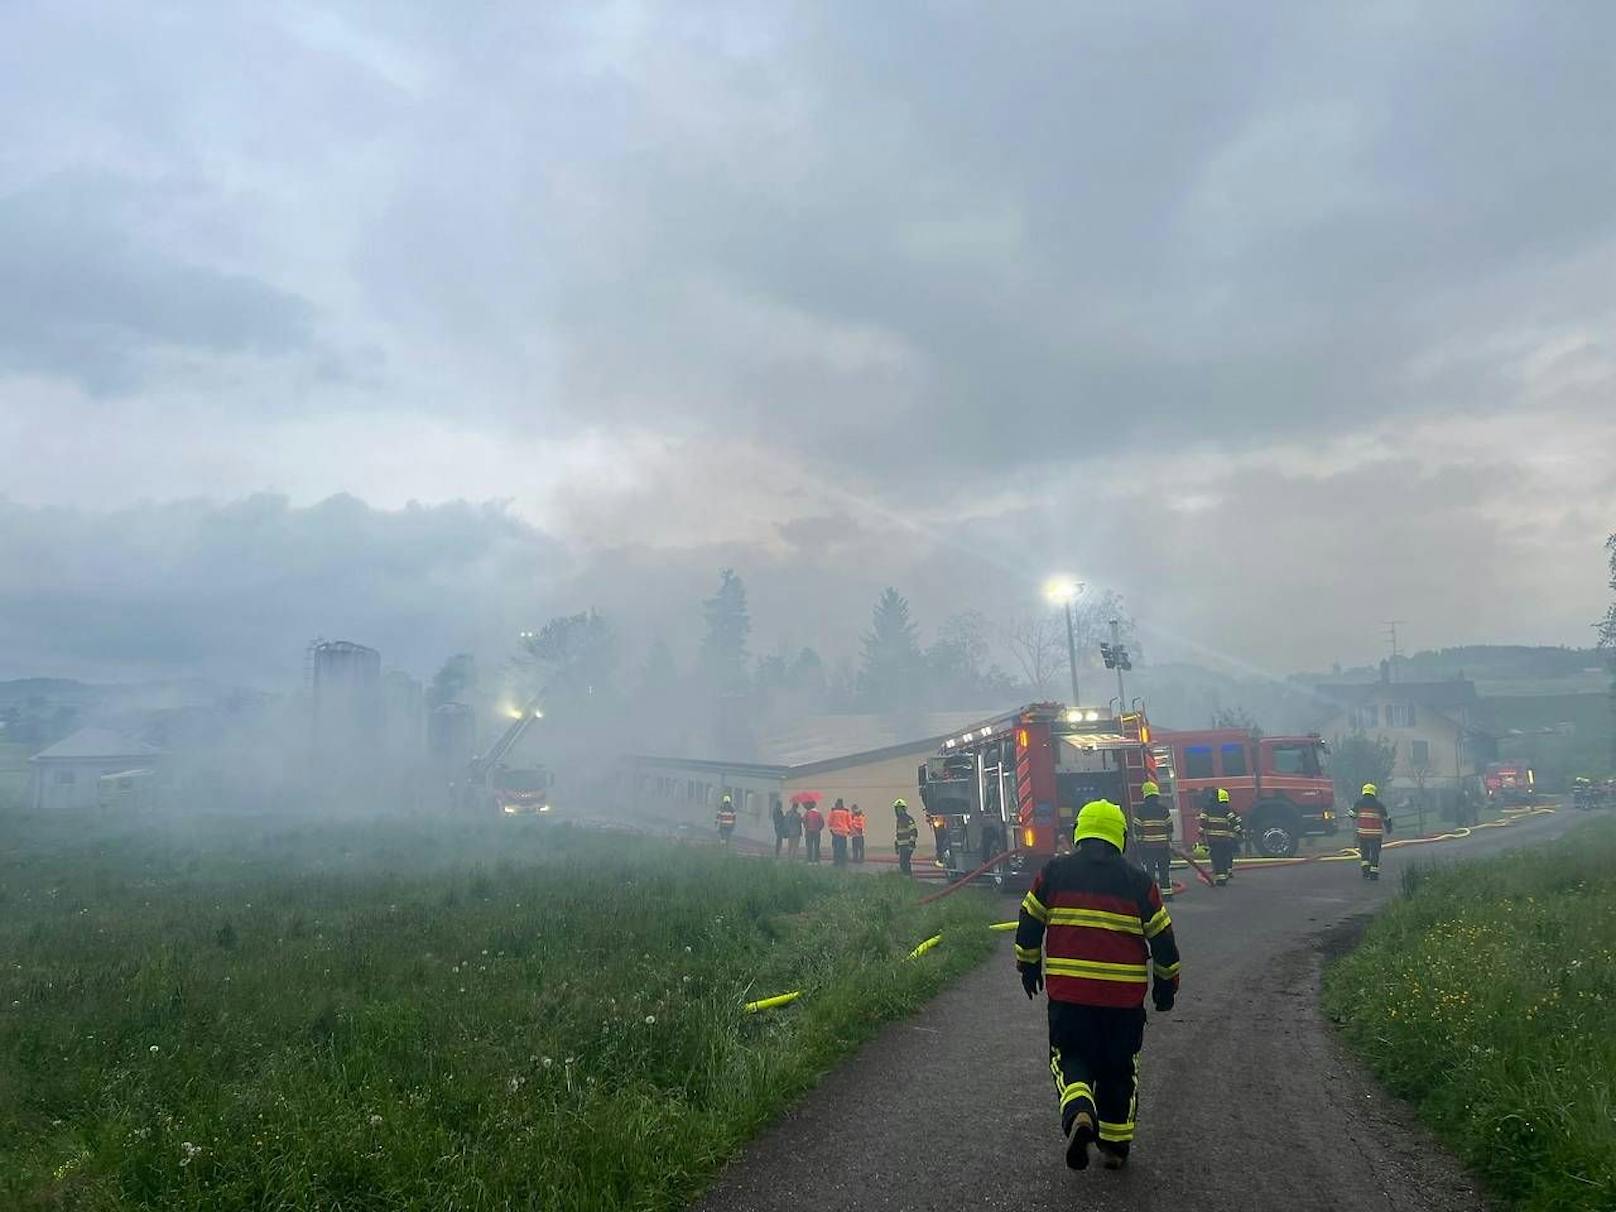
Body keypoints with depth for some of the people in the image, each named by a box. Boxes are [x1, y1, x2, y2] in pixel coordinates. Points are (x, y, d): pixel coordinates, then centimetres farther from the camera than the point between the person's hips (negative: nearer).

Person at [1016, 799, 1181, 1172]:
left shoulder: (1054, 871, 1)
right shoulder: (1138, 880, 2)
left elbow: (1029, 922, 5)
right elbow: (1162, 937, 5)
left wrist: (1028, 966, 20)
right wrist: (1167, 984, 17)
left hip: (1067, 990, -1)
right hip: (1125, 994, 1)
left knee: (1070, 1057, 12)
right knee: (1119, 1067, 17)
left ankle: (1078, 1113, -16)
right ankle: (1115, 1145, 24)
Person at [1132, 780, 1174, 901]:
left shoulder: (1141, 809, -5)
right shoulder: (1163, 808, 1)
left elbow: (1137, 828, -4)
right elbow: (1170, 827, 5)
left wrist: (1137, 841, 9)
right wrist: (1170, 842, 17)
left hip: (1147, 845, -2)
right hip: (1163, 845, 2)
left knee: (1149, 870, 1)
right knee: (1165, 869, 8)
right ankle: (1167, 893, 8)